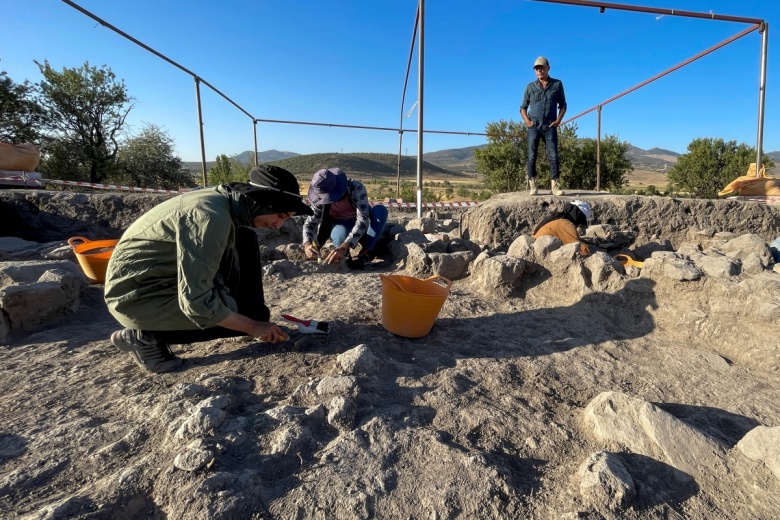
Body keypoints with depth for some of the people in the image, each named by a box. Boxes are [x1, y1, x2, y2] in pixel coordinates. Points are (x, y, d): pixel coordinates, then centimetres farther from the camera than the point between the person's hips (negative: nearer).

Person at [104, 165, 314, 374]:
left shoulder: (226, 200, -3)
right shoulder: (211, 217, -30)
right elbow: (195, 302, -30)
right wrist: (253, 326, -19)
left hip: (168, 276, 8)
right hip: (137, 293, -8)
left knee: (245, 240, 0)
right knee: (248, 315, -12)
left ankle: (254, 312, 5)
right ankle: (145, 337, -3)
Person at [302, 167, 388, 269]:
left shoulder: (356, 188, -33)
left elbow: (363, 220, -43)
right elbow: (310, 222, -20)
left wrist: (344, 247, -54)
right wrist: (307, 244, -42)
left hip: (360, 228, 0)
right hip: (341, 226, 0)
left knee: (381, 210, -32)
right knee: (340, 234, -38)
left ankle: (364, 255, -29)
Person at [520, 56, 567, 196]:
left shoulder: (557, 84, 10)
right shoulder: (530, 87, 9)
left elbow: (563, 105, 15)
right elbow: (523, 107, 13)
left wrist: (559, 119, -1)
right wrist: (527, 120, -4)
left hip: (550, 127, 0)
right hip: (534, 127, 0)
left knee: (553, 156, -8)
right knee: (531, 157, -5)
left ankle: (555, 186, -8)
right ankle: (533, 186, -1)